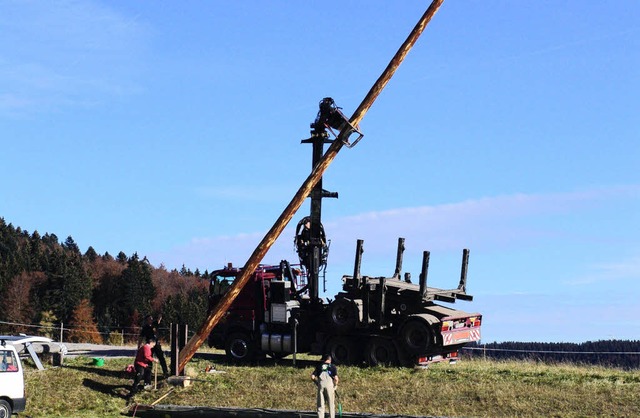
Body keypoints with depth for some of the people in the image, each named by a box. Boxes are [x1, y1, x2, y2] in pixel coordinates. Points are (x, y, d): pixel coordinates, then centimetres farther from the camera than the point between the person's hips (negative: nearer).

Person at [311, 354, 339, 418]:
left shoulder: (319, 366, 14)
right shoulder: (333, 367, 8)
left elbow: (312, 377, 7)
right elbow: (336, 378, -4)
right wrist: (335, 385, 13)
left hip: (321, 385, 1)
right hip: (330, 385, -1)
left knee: (320, 405, 8)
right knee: (331, 404, 9)